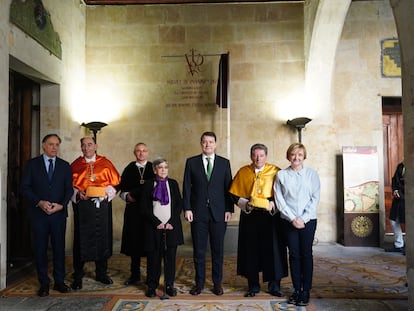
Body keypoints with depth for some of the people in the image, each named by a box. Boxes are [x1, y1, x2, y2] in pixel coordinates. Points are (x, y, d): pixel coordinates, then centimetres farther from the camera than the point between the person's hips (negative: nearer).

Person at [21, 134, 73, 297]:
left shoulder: (65, 165, 8)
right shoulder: (32, 164, 4)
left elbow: (69, 189, 5)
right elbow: (25, 187, -1)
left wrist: (61, 205, -10)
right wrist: (39, 202, -14)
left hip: (59, 213, 1)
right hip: (38, 213, -1)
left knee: (59, 247, 5)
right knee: (40, 248, 5)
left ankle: (59, 281, 16)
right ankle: (44, 283, 17)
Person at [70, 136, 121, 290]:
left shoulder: (106, 163, 7)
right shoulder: (75, 165, 7)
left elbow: (116, 181, 7)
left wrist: (107, 192, -8)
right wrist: (77, 192, -9)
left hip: (102, 204, 1)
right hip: (82, 204, -1)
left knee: (102, 237, 7)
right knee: (81, 238, 0)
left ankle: (101, 273, 22)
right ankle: (78, 276, 13)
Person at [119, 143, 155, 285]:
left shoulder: (153, 168, 5)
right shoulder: (129, 169, 9)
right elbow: (122, 189, 10)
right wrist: (127, 196, -9)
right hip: (133, 210, 1)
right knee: (134, 241, 6)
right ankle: (135, 275, 21)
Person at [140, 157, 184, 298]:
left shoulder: (173, 183, 8)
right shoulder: (148, 185, 4)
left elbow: (179, 204, 5)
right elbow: (145, 207, 0)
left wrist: (171, 222, -6)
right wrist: (157, 223, -9)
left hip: (172, 226, 1)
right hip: (154, 227, -1)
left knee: (170, 256, 5)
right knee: (153, 257, 2)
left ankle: (169, 285, 16)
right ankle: (152, 286, 15)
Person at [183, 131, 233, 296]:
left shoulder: (224, 163, 6)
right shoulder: (191, 162, 5)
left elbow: (228, 187, 4)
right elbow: (186, 187, 2)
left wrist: (229, 209, -2)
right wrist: (187, 208, -5)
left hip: (218, 212, 0)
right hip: (198, 212, 0)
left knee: (218, 249, 8)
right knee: (198, 250, 8)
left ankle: (217, 282, 23)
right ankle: (199, 282, 22)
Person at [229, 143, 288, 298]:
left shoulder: (275, 172, -1)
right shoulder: (243, 172, 5)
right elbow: (235, 194, 6)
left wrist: (273, 204, -16)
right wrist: (245, 204, -10)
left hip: (270, 216, -1)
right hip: (249, 216, 2)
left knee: (272, 249, 3)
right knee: (251, 250, 6)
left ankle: (274, 284, 18)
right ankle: (253, 285, 20)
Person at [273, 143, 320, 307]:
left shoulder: (312, 174, 2)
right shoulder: (281, 175, 2)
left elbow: (315, 198, -1)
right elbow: (279, 199, -1)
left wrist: (303, 218, -9)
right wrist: (292, 218, -8)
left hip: (308, 220, 0)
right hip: (289, 220, 0)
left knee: (306, 254, 5)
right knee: (294, 255, 6)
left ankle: (306, 291, 15)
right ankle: (296, 290, 16)